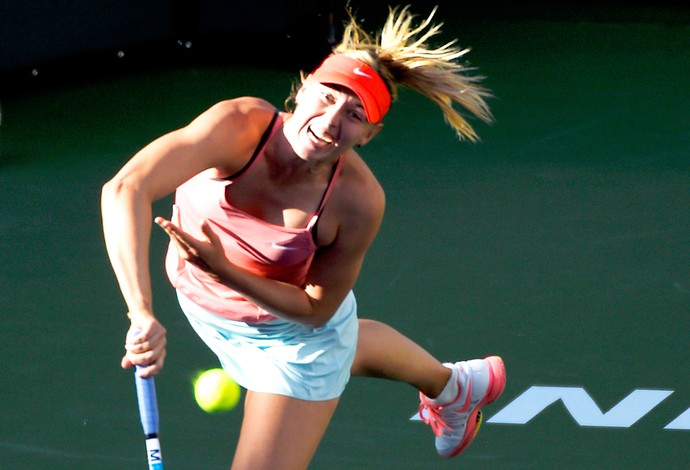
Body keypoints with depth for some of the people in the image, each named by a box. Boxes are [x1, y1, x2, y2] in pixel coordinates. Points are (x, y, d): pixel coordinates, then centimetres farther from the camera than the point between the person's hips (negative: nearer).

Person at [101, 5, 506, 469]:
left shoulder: (358, 201, -36)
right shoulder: (241, 126, -39)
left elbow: (317, 309, -22)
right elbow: (126, 188, -52)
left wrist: (224, 270, -39)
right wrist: (142, 316, -62)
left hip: (295, 327, -3)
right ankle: (450, 386, 68)